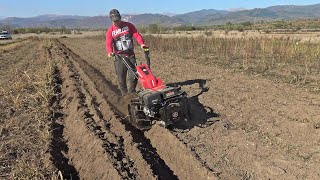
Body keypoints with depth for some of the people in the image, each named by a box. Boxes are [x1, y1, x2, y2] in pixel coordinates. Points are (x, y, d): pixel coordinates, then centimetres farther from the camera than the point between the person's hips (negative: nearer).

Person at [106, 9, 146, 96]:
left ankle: (132, 93, 19)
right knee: (121, 79, 3)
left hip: (130, 55, 0)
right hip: (119, 57, 0)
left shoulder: (128, 25, 5)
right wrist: (109, 52, -30)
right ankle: (125, 95, 18)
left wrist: (141, 43, -25)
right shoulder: (110, 30, 3)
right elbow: (108, 43, -9)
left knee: (133, 76, -3)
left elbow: (136, 35, -5)